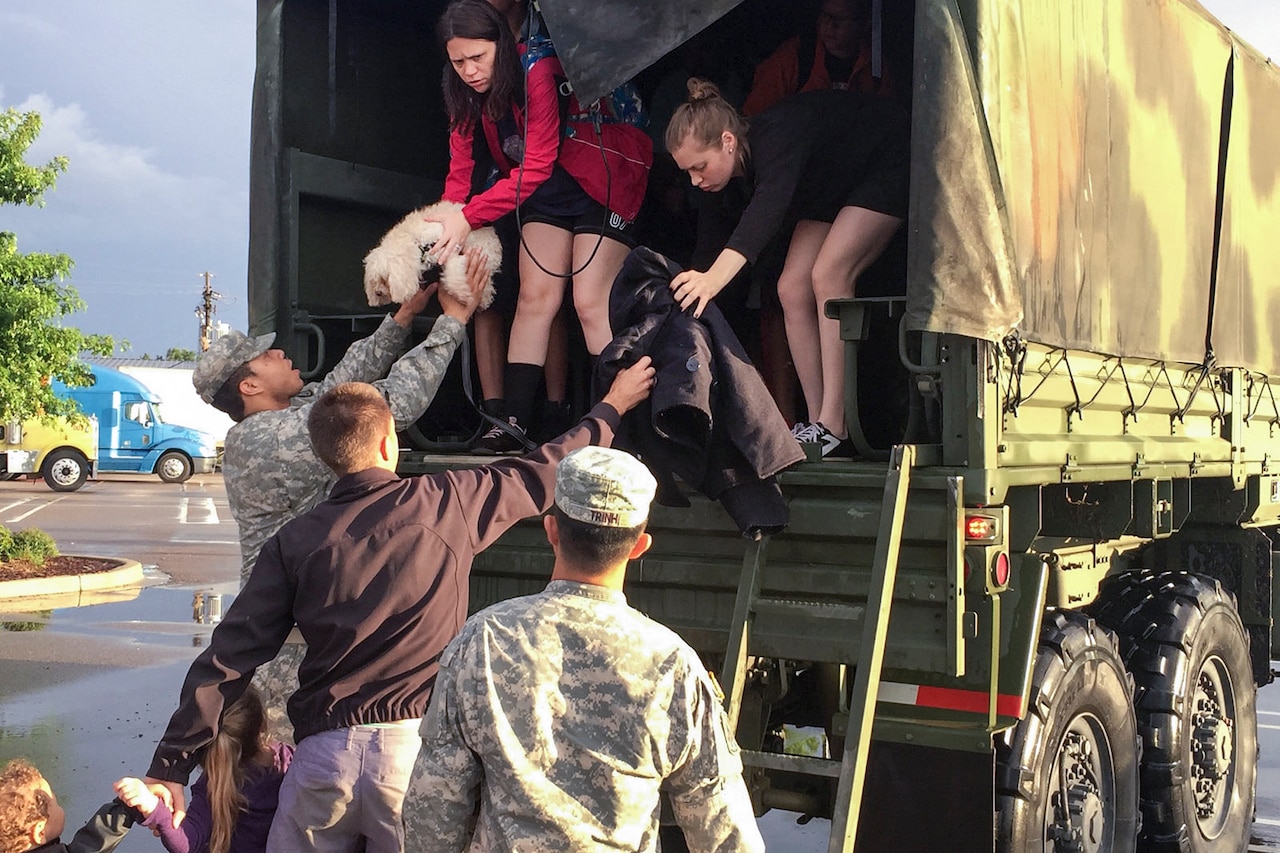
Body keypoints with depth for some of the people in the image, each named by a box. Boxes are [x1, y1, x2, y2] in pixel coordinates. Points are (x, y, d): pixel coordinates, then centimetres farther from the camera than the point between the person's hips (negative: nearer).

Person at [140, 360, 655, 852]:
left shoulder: (294, 543, 3)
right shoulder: (445, 505, 0)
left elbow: (229, 658, 0)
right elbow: (541, 474, 14)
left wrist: (170, 767, 5)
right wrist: (612, 407, 30)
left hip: (323, 757, 1)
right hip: (417, 748, 0)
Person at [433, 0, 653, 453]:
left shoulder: (538, 72, -29)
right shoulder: (466, 92, -7)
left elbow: (536, 166, -32)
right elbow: (460, 169, -8)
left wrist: (469, 217, -36)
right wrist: (448, 227, -23)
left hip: (604, 178, -6)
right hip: (547, 189, 6)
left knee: (591, 302, -13)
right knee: (535, 296, -1)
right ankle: (514, 423, -2)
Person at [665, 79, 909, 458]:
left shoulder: (775, 139, -39)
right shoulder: (736, 174, -13)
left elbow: (768, 207, -56)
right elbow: (714, 236, -3)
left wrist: (714, 278, -69)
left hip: (889, 163, -9)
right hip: (834, 185, 9)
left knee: (828, 275, -24)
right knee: (792, 290, -4)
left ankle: (833, 428, -23)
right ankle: (816, 423, -1)